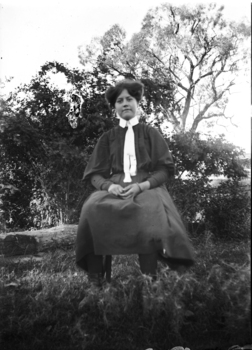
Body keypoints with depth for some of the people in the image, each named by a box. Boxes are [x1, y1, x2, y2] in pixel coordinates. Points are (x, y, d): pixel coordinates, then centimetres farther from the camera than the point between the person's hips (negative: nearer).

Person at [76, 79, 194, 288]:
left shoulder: (151, 133, 12)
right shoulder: (107, 138, 16)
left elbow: (166, 169, 3)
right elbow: (94, 174, 10)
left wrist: (141, 186, -15)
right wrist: (109, 186, -15)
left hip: (147, 187, -1)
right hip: (114, 188, 2)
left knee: (149, 210, -39)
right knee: (92, 208, -32)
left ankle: (148, 279, -33)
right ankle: (94, 278, -28)